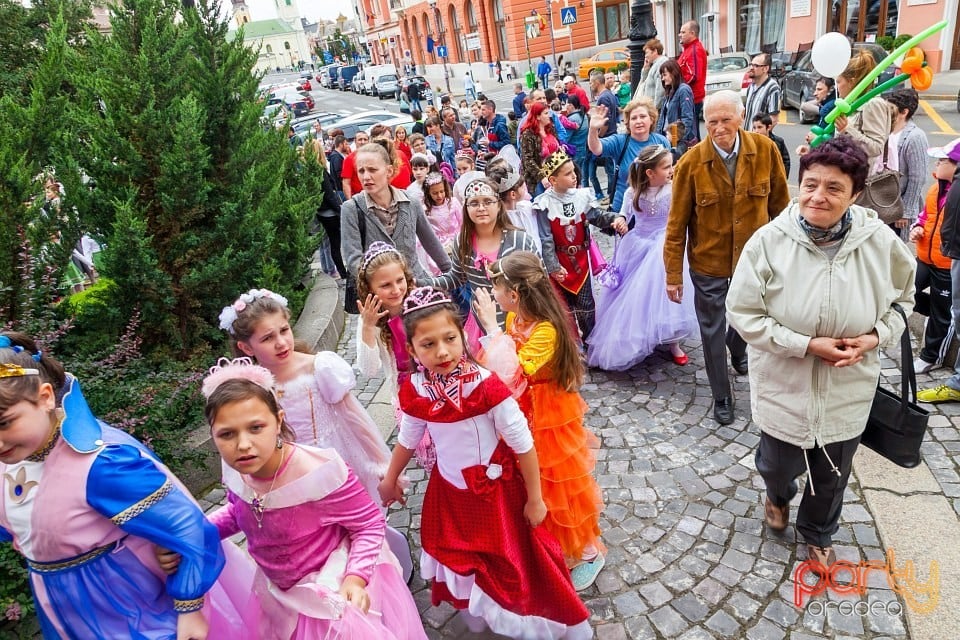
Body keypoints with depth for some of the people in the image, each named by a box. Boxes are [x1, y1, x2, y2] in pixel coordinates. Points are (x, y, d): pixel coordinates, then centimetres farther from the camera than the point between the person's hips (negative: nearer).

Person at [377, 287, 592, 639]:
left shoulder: (486, 385, -29)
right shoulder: (414, 390, -14)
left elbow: (523, 444, -20)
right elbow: (407, 439, 5)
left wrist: (534, 499, -12)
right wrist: (390, 480, 19)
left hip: (497, 490, -4)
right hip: (449, 491, 4)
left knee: (511, 564, 13)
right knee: (459, 558, 23)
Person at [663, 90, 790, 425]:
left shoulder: (765, 150, -10)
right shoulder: (691, 162, -15)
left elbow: (780, 204, 1)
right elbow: (677, 223, -10)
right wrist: (673, 274, -8)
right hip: (708, 261, -2)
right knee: (712, 331, 9)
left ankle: (737, 349, 60)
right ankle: (722, 398, 29)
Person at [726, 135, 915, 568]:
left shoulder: (880, 242, -13)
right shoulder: (769, 241, -20)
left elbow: (902, 297, 6)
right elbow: (743, 313, -17)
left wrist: (876, 337, -13)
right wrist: (809, 345, -22)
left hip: (847, 391, 2)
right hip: (785, 387, -2)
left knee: (832, 476, 21)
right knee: (779, 464, 18)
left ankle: (818, 534, 53)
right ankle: (778, 495, 58)